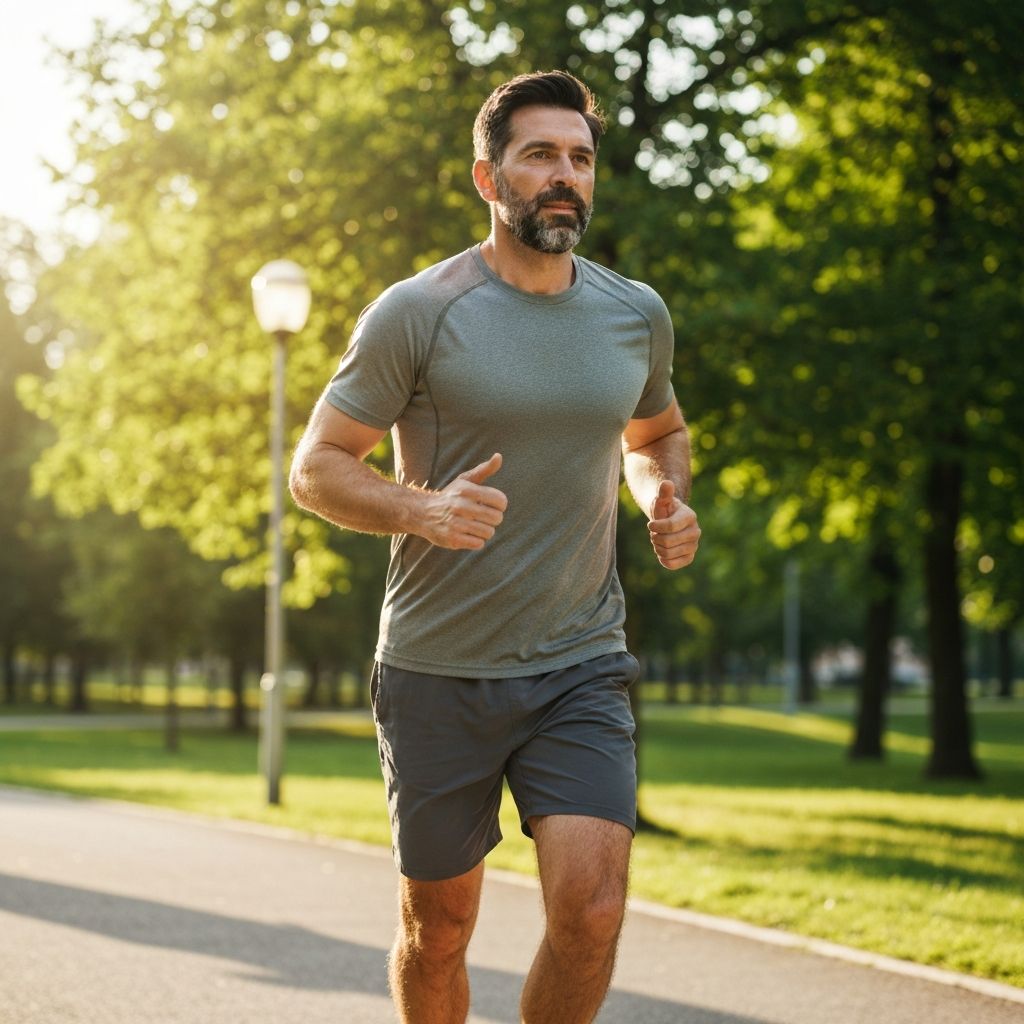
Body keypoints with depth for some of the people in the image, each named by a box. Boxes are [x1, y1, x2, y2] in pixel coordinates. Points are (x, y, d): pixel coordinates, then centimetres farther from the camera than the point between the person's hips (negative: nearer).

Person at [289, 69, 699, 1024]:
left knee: (592, 912, -14)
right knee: (437, 931, 10)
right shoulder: (417, 312, -7)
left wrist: (668, 502, 2)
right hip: (437, 670, -2)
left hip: (581, 667, 2)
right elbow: (316, 468, -5)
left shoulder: (637, 315, 6)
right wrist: (422, 509, -24)